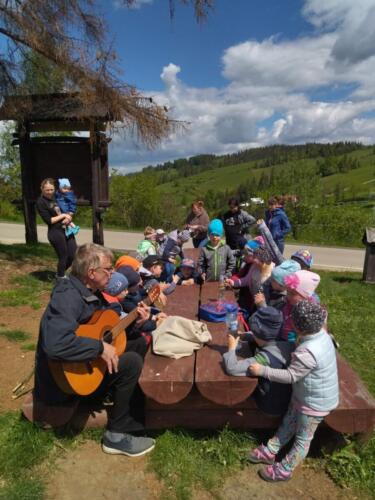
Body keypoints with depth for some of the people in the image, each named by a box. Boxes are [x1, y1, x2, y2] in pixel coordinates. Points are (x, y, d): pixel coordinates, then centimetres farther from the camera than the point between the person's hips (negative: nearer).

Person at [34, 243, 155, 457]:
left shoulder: (91, 292, 3)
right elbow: (55, 345, -42)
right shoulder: (69, 297, -28)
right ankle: (116, 435, -5)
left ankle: (135, 414, 16)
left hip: (86, 363, 10)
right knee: (132, 362, -23)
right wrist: (100, 348, -33)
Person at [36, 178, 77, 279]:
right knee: (63, 257, 2)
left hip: (67, 230, 7)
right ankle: (61, 278, 26)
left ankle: (60, 274, 33)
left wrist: (68, 218, -3)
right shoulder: (41, 202, -8)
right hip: (56, 233, -7)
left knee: (73, 256, 8)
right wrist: (63, 215, -9)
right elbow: (49, 220, -14)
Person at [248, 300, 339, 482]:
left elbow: (290, 376, -29)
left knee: (302, 438, 15)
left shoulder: (307, 352, -40)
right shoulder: (321, 334, -11)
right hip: (303, 395, 8)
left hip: (315, 403, -8)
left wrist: (262, 370, -21)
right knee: (288, 424, 23)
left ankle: (284, 470, 35)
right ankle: (269, 452, 41)